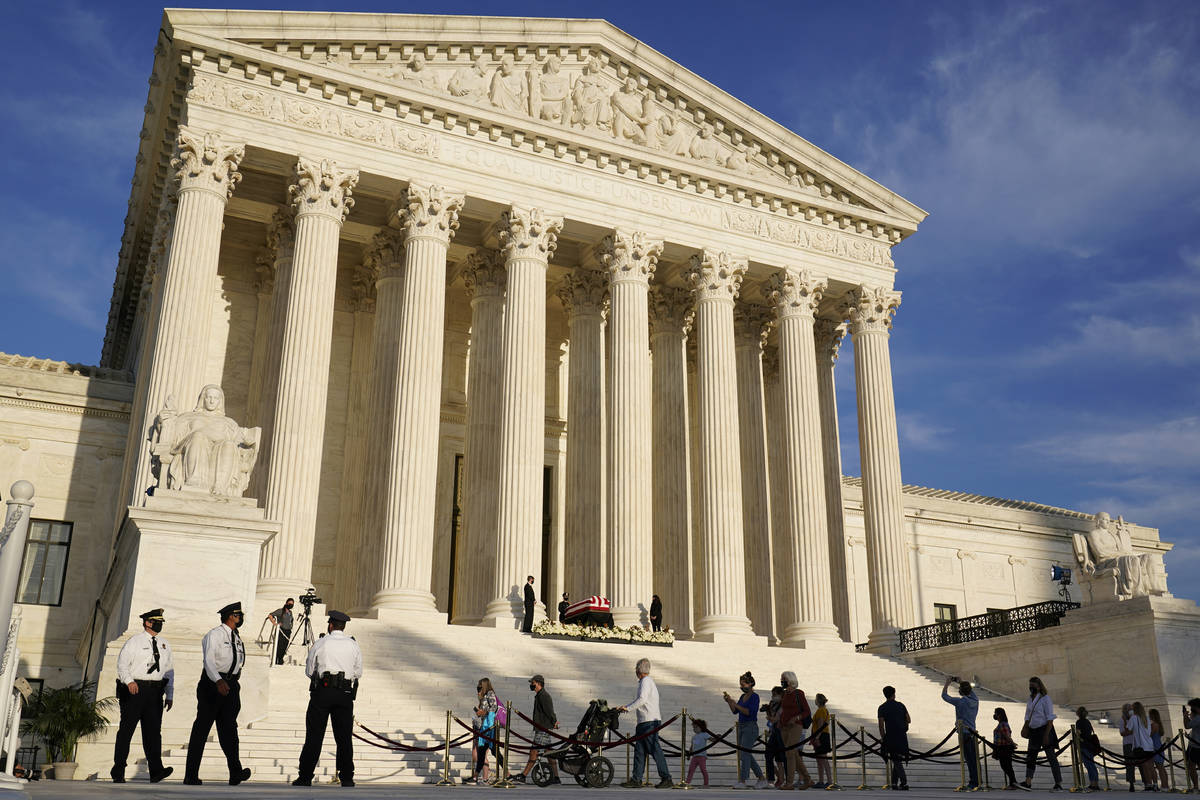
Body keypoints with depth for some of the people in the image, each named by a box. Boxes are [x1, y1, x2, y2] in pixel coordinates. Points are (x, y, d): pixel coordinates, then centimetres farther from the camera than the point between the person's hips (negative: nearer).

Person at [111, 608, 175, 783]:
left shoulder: (164, 645, 18)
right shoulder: (134, 641, 3)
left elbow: (169, 670, 18)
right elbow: (122, 663, -7)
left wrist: (170, 695, 12)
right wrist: (129, 681, -24)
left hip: (155, 692, 4)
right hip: (134, 690, -4)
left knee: (153, 730, -4)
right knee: (127, 728, 0)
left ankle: (156, 770, -12)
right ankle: (118, 772, 6)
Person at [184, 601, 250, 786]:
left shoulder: (237, 638, 16)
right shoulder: (214, 635, -8)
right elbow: (209, 660, -21)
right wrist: (218, 681, -35)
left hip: (231, 685, 6)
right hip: (212, 683, -6)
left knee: (229, 727, -3)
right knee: (202, 727, -2)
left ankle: (235, 772, -12)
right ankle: (191, 776, 4)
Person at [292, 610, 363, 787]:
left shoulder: (320, 644, 1)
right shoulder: (354, 645, 6)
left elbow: (309, 671, 6)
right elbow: (358, 673, 10)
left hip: (322, 691, -2)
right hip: (346, 693, 2)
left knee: (314, 735, 3)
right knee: (344, 737, 6)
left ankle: (305, 777, 4)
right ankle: (347, 778, 7)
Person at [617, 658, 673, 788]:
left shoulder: (646, 681, -10)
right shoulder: (649, 681, 21)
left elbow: (642, 699, -22)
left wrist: (628, 708, -14)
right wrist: (625, 707, 23)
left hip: (649, 721, -10)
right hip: (644, 722, 10)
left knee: (655, 750, -9)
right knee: (639, 750, 9)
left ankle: (667, 779, -7)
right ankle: (636, 779, 11)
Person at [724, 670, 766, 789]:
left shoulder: (754, 697, -10)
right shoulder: (743, 696, 14)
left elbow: (750, 712, -21)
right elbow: (735, 712, 14)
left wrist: (735, 704, -23)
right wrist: (729, 702, -1)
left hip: (750, 727, -9)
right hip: (741, 727, 9)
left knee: (744, 754, -10)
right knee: (747, 755, 11)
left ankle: (743, 781, -6)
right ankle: (761, 779, 20)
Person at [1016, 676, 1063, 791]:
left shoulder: (1045, 698, -9)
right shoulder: (1030, 699, 13)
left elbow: (1050, 719, -13)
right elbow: (1028, 716, 20)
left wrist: (1047, 734, -19)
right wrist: (1025, 728, 5)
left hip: (1044, 729, -8)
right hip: (1034, 731, 8)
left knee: (1051, 756, -6)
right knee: (1030, 757, 8)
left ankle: (1059, 784, -2)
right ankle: (1028, 782, 11)